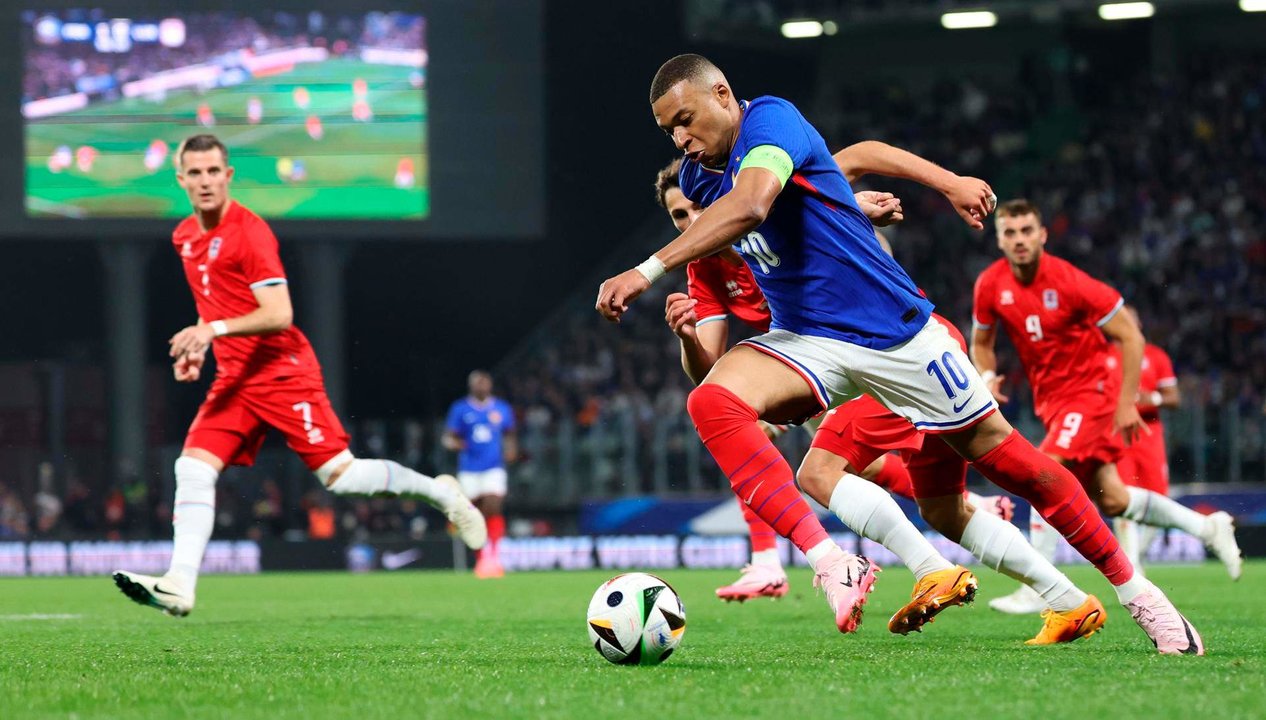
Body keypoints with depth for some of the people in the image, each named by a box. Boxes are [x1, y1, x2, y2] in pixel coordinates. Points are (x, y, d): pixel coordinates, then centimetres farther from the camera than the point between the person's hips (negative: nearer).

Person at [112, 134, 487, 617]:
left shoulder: (249, 231, -14)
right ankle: (179, 587, -15)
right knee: (193, 468, -10)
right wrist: (197, 348, 14)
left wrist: (215, 329, -31)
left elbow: (279, 315, -21)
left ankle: (438, 492, 14)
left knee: (339, 474, -8)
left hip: (282, 372, -7)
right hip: (234, 378, 7)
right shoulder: (184, 237, 12)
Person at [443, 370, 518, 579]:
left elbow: (510, 435, 21)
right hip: (468, 471, 0)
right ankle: (480, 559, 18)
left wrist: (511, 450, 1)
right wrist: (453, 443, -18)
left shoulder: (502, 409, 8)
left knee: (493, 508, -19)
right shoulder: (460, 409, 4)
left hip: (494, 469, 0)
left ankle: (493, 557, -21)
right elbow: (448, 437, 5)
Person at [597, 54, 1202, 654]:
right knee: (711, 401, -26)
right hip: (804, 340, 6)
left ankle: (1134, 590, 20)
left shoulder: (770, 119, -17)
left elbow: (748, 207, -37)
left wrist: (647, 271, -40)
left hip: (895, 330, -6)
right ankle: (828, 562, -35)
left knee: (1005, 458, 1)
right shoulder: (698, 178, 5)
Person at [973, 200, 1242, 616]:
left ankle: (1036, 592, -19)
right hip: (1051, 398, 6)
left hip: (1091, 390, -6)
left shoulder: (1070, 282, -21)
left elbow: (1130, 336, -15)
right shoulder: (991, 285, -6)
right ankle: (1207, 527, 27)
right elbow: (981, 342, 12)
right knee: (1110, 501, 7)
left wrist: (1126, 403, -16)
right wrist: (988, 377, -10)